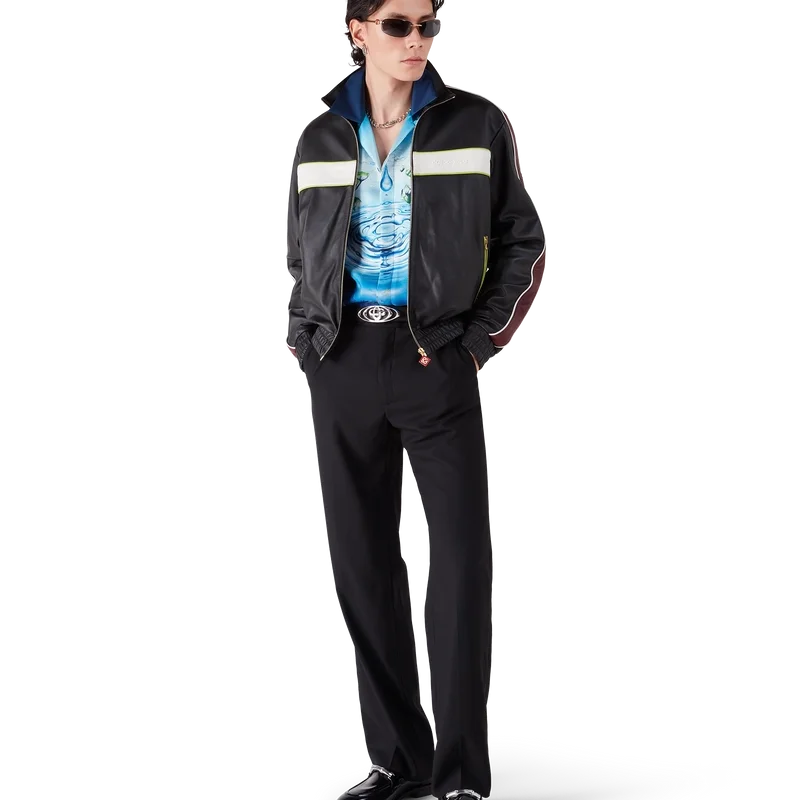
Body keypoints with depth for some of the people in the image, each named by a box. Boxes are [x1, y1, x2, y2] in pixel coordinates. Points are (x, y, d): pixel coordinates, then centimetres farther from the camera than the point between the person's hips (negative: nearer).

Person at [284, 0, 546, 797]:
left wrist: (480, 340, -5)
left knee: (462, 555, -10)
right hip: (343, 363, 3)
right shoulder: (319, 139, 10)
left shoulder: (475, 124, 2)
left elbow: (523, 243, 5)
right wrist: (305, 339, 8)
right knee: (361, 560, 4)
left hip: (435, 355, -3)